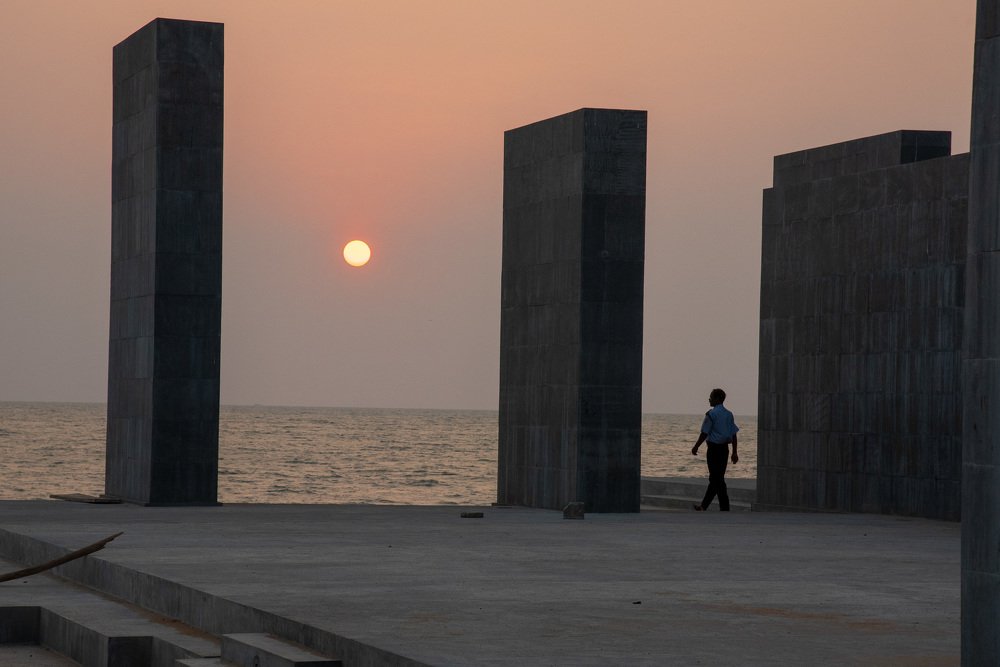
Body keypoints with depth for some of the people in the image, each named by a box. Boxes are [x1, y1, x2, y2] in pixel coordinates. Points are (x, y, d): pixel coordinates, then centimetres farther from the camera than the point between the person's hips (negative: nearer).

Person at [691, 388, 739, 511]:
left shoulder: (711, 414, -12)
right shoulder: (729, 414, 10)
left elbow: (704, 433, -12)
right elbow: (733, 435, 10)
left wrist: (696, 447, -1)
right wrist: (734, 452, 13)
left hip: (714, 448, -8)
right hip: (725, 448, 8)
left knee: (717, 479, -4)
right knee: (716, 478, 13)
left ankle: (725, 509, -8)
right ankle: (704, 506, 20)